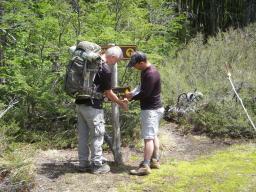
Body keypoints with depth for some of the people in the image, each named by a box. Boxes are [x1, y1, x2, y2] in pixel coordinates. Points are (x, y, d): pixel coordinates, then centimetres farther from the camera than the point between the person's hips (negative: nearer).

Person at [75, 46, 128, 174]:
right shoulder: (105, 70, -15)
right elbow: (109, 93, -6)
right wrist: (121, 103, 9)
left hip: (80, 103, 8)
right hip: (92, 106, -8)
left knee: (83, 135, 13)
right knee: (97, 135, 4)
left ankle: (83, 163, 22)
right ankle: (97, 165, 12)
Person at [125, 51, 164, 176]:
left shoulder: (151, 74, -24)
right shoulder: (145, 70, 8)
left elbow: (145, 94, -23)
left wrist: (131, 97, -8)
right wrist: (134, 93, 0)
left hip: (150, 109, -11)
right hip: (153, 108, 11)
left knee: (148, 137, -10)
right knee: (153, 135, 17)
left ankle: (145, 166, -8)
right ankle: (155, 160, 27)